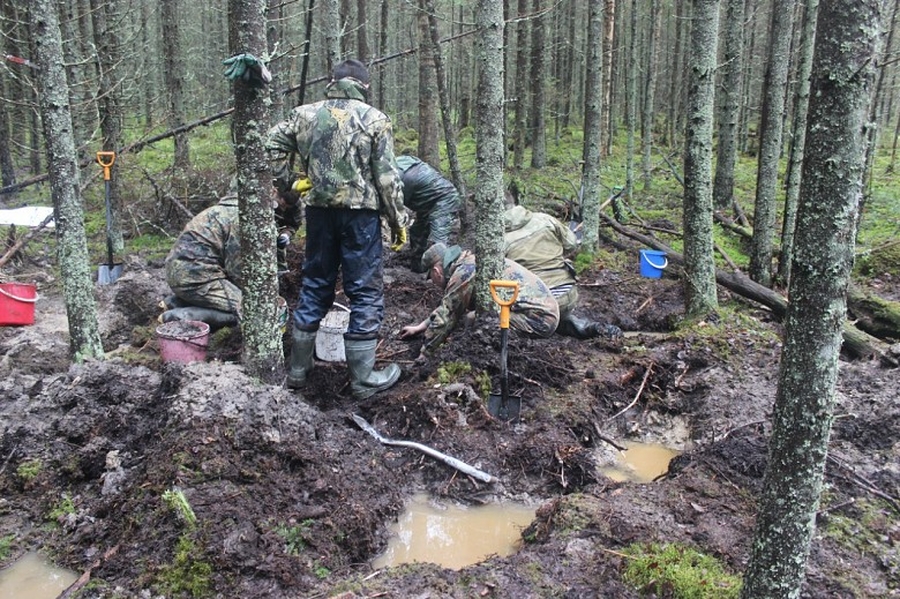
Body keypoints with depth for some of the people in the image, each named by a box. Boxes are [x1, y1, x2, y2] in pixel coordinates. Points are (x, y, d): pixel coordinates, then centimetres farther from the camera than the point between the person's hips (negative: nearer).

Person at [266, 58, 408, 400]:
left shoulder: (305, 114, 9)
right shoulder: (375, 119, -2)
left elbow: (274, 144, 5)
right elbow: (386, 177, -6)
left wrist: (285, 188, 14)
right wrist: (398, 220, 1)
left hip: (319, 210, 5)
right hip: (360, 212, -4)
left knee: (314, 286, 15)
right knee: (365, 293, 3)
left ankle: (298, 370, 24)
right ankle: (363, 378, 8)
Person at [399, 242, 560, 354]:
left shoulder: (462, 274, -14)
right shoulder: (470, 261, 15)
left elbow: (445, 318, -8)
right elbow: (447, 307, 27)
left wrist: (423, 354, 3)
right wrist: (420, 327, 33)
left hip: (537, 319, -10)